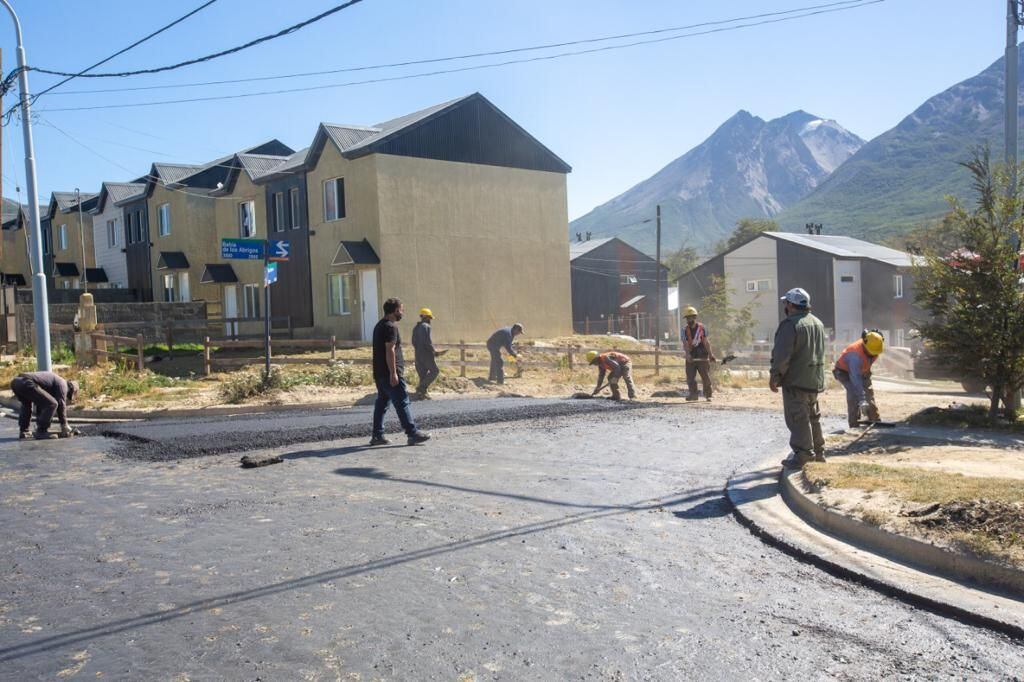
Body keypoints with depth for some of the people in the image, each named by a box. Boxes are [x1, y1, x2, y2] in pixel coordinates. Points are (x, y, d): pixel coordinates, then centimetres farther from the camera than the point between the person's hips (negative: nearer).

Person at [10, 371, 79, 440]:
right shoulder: (62, 384, 11)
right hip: (26, 384, -10)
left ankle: (23, 431, 32)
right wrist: (64, 425, 16)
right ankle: (41, 432, -3)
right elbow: (61, 405, 5)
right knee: (52, 404, -5)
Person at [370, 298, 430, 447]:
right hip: (390, 373, -10)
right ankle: (412, 434, -7)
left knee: (382, 402, 11)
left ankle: (377, 436, 13)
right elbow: (390, 351, -21)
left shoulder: (380, 325, 18)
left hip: (379, 373, 10)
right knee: (402, 403, -8)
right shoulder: (390, 327, -14)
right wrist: (393, 373, -23)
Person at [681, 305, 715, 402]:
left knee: (705, 375, 1)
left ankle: (708, 394, 11)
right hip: (691, 356, 1)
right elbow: (685, 343, -10)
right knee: (690, 376, -1)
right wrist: (688, 354, -26)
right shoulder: (685, 330, 0)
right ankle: (693, 394, 7)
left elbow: (706, 342, 0)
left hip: (702, 355, -1)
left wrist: (710, 354, -7)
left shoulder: (702, 328, 0)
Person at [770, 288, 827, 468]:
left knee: (798, 418, -5)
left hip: (796, 380, -9)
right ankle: (818, 452, 27)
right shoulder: (818, 323, 13)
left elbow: (782, 355, -20)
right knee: (813, 416, 19)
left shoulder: (791, 324, -17)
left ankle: (802, 454, -5)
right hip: (815, 379, 9)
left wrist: (775, 377, -11)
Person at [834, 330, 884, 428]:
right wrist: (862, 400, -46)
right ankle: (854, 424, -20)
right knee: (853, 391, -24)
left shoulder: (873, 347, -21)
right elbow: (856, 379, -44)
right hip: (844, 371, -7)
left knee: (869, 391, 4)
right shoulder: (856, 354, -42)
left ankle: (875, 421, 15)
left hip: (861, 370, 8)